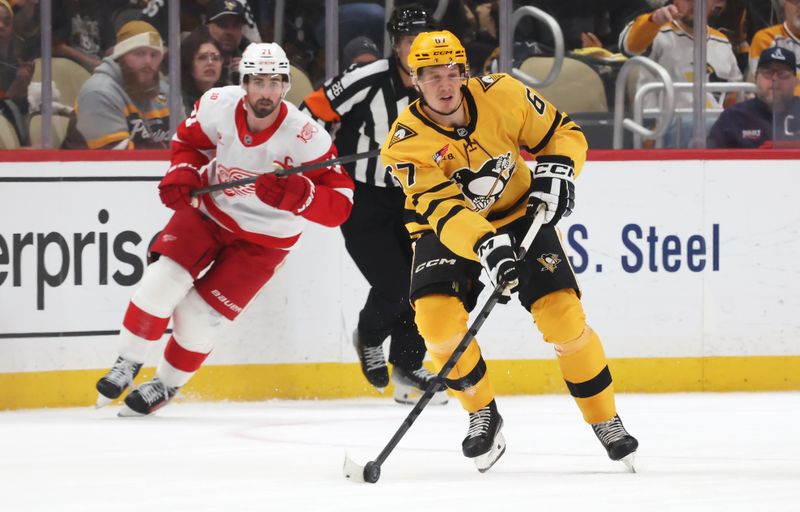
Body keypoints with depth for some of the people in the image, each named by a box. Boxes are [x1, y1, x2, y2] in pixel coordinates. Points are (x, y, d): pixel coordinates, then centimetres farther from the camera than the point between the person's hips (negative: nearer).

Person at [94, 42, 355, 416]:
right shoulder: (218, 105, -19)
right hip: (210, 210, 3)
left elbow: (340, 205, -28)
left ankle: (166, 385, 23)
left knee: (199, 315, -5)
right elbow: (189, 140, 4)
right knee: (162, 282, -15)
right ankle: (127, 365, 7)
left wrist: (296, 194, -45)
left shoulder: (306, 138, -29)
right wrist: (182, 174, -15)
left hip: (263, 239, -3)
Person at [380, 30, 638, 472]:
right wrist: (485, 247, -49)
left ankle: (605, 419, 4)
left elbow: (564, 132, -4)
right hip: (446, 228, -1)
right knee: (436, 315, -24)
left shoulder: (502, 95, -18)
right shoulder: (406, 144, -24)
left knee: (561, 311, -14)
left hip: (518, 213, 1)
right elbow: (443, 209, -34)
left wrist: (556, 169, -24)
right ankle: (482, 414, 0)